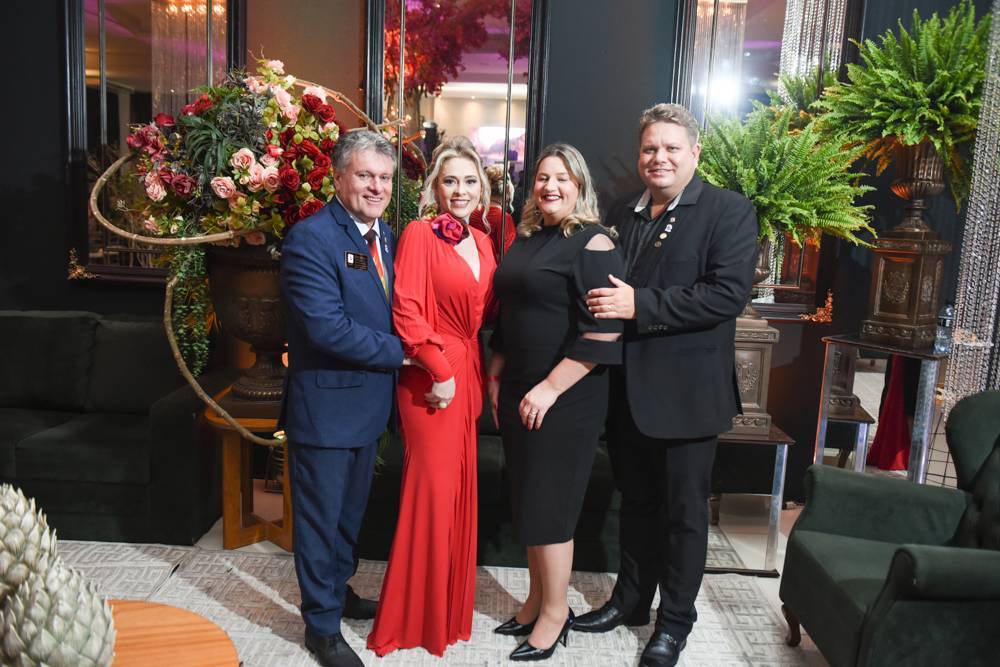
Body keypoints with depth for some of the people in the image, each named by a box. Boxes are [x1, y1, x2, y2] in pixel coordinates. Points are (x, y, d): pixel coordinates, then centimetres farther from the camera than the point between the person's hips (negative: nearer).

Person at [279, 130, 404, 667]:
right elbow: (327, 327, -26)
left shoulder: (386, 237, 6)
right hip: (325, 405, -7)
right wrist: (400, 352, -18)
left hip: (369, 402, 8)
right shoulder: (310, 238, -19)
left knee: (350, 511, 23)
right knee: (320, 517, 10)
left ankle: (338, 592, 46)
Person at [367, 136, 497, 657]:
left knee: (460, 486, 14)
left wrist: (485, 372, 6)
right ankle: (415, 614, 19)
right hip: (431, 376, -7)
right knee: (433, 487, 0)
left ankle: (449, 603, 32)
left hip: (469, 374, 7)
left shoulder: (483, 242, 11)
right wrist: (440, 370, -16)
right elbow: (406, 310, -16)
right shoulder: (420, 233, -9)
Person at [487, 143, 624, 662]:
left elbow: (604, 331, -19)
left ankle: (555, 613, 23)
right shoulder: (525, 239, 12)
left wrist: (551, 387, -20)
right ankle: (537, 600, 33)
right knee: (527, 501, 15)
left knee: (549, 506, 3)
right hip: (517, 393, 7)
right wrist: (496, 375, 14)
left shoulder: (592, 243, -12)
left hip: (565, 399, -7)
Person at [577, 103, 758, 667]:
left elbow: (728, 293, -20)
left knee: (684, 511, 10)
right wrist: (605, 303, -6)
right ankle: (631, 600, 39)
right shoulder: (621, 215, 10)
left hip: (686, 392, -5)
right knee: (636, 502, 20)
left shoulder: (729, 212, -8)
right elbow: (603, 286, 16)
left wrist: (639, 305, -24)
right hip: (627, 389, 5)